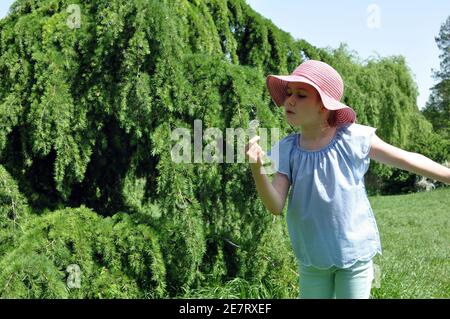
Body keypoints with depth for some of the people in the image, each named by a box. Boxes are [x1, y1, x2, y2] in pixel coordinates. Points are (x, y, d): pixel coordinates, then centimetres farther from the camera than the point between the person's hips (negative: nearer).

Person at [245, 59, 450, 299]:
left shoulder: (353, 139, -13)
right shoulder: (286, 150, -6)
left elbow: (408, 160, -3)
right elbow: (275, 206, -13)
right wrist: (257, 170, -30)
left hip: (355, 252, -2)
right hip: (312, 257, 3)